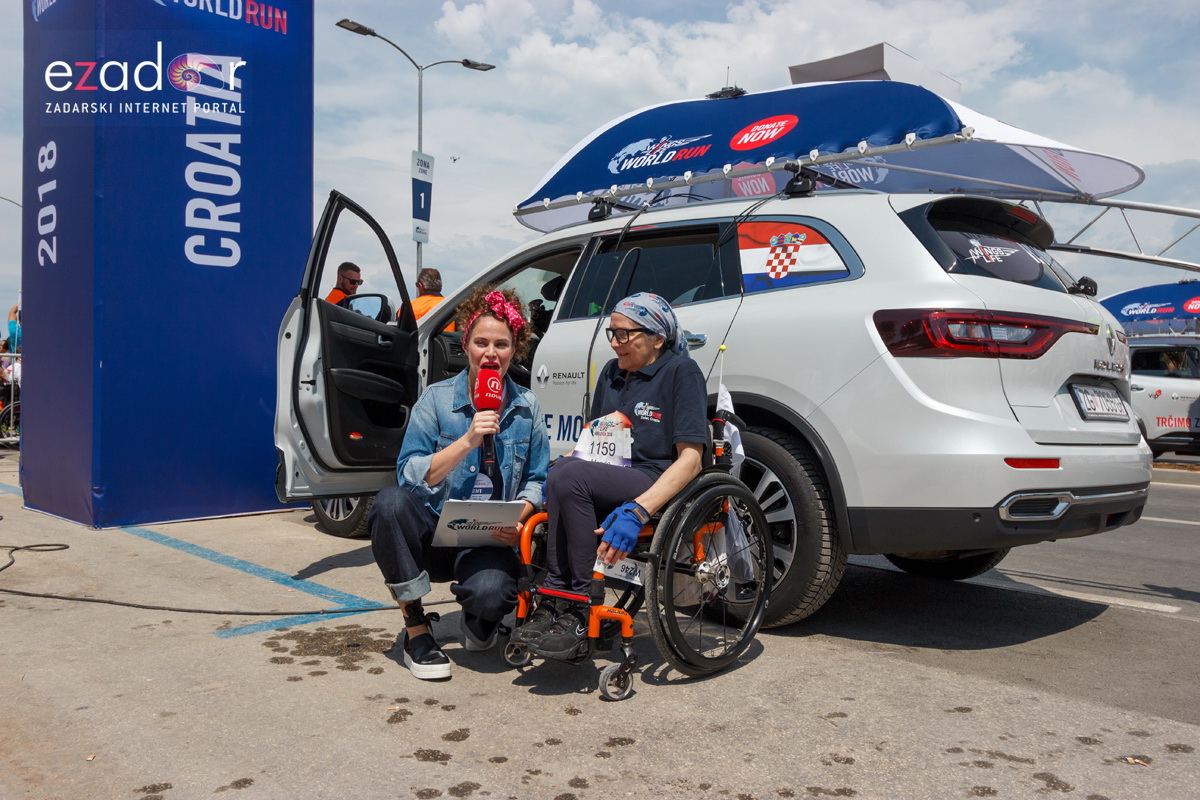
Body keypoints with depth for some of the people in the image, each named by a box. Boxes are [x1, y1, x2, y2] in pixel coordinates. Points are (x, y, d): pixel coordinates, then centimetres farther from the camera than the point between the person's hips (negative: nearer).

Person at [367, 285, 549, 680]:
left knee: (489, 593, -33)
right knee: (390, 501, -33)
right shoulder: (436, 399, -2)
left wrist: (518, 520, -12)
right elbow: (410, 474, -13)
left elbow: (536, 480, 8)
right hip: (434, 525, 0)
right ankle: (416, 629, -13)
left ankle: (479, 618, 11)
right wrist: (467, 442, -24)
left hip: (490, 536, 0)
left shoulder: (527, 407, 4)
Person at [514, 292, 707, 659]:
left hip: (657, 484, -7)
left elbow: (690, 459, -12)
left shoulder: (681, 371, -3)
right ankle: (555, 602, -25)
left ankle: (579, 606, -24)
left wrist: (638, 510, -26)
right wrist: (569, 461, 1)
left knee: (570, 476, -30)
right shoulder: (612, 372, 19)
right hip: (609, 482, 7)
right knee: (563, 469, -26)